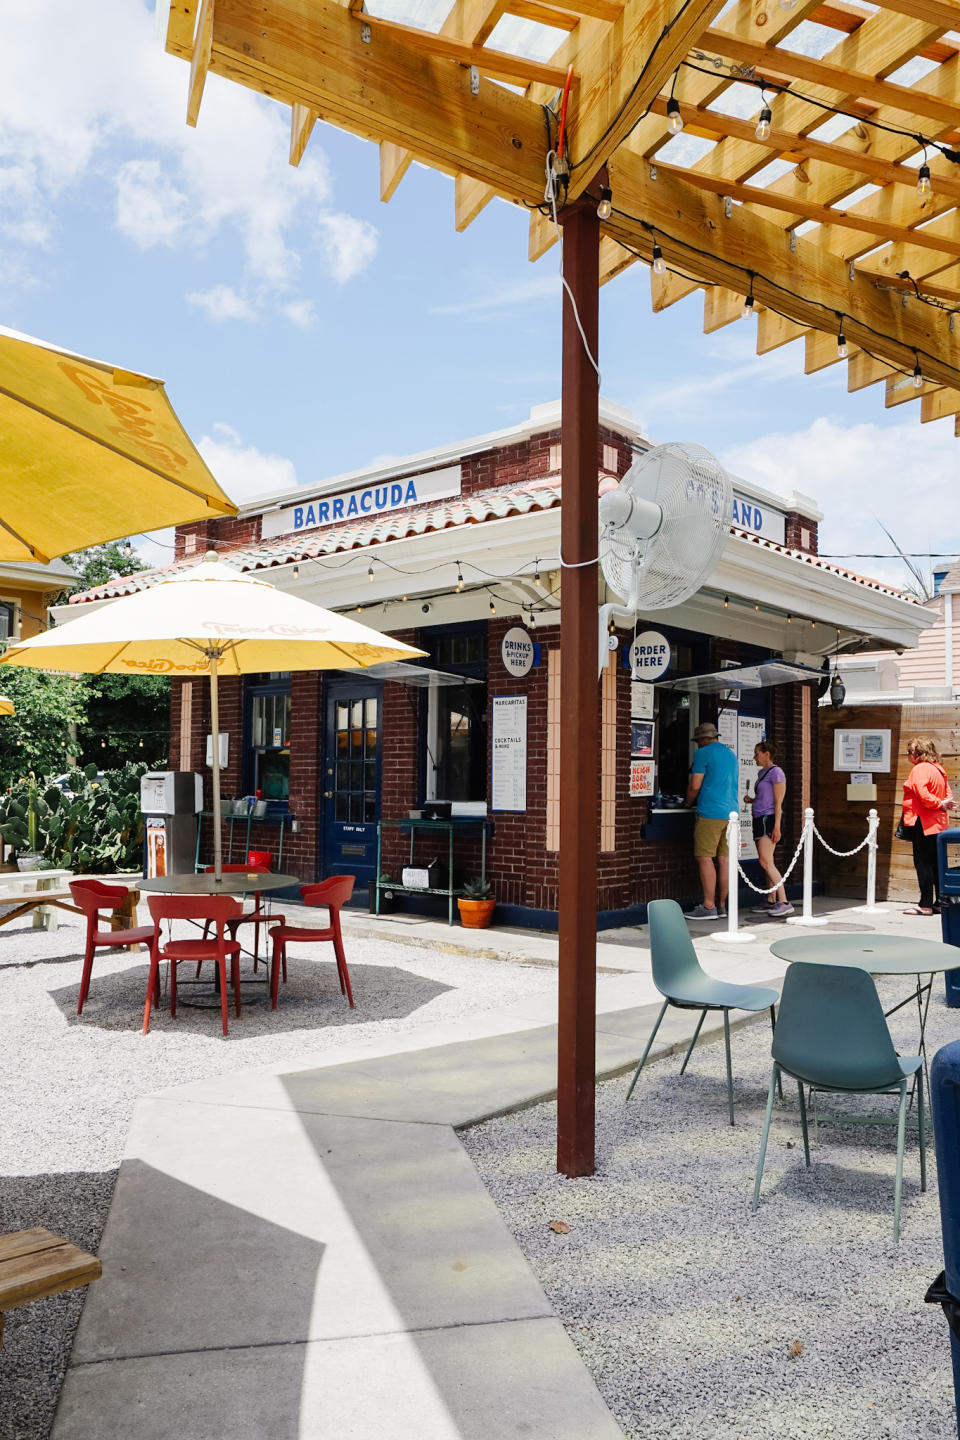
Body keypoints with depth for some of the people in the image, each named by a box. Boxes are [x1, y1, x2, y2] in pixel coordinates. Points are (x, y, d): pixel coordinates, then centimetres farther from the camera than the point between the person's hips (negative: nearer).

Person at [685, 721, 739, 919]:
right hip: (731, 812, 8)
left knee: (705, 858, -6)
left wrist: (688, 802, 11)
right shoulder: (731, 755, 20)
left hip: (710, 813, -7)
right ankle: (721, 906, 9)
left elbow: (695, 786, -8)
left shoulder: (703, 753, -3)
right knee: (723, 859, 7)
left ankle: (709, 907, -9)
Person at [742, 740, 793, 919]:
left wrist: (777, 826, -18)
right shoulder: (762, 773, 18)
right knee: (767, 864, 9)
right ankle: (771, 902, 12)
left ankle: (784, 902, -18)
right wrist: (751, 800, 8)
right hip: (760, 819, 10)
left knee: (765, 862, -17)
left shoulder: (776, 772, -9)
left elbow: (778, 802, -14)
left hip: (769, 819, -10)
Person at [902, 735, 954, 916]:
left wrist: (939, 804, -12)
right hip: (937, 823, 9)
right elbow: (948, 793, 15)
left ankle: (926, 905, -3)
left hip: (922, 823, -9)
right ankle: (940, 902, 17)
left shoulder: (920, 769, -13)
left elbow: (922, 794, -24)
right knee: (935, 863, 13)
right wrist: (943, 804, -2)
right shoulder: (938, 769, 16)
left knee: (923, 863, -5)